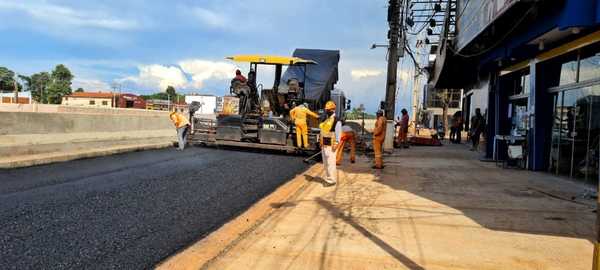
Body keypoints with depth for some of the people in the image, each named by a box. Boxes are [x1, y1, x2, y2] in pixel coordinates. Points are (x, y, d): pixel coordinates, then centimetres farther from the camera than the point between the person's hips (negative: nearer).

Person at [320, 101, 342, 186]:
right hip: (324, 145, 8)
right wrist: (321, 144, 15)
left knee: (331, 163, -8)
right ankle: (328, 178, 21)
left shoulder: (336, 121, -11)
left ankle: (332, 180, -3)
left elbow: (338, 134, -15)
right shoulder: (325, 120, 14)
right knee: (325, 163, 12)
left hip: (331, 146, -8)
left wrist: (335, 145, -20)